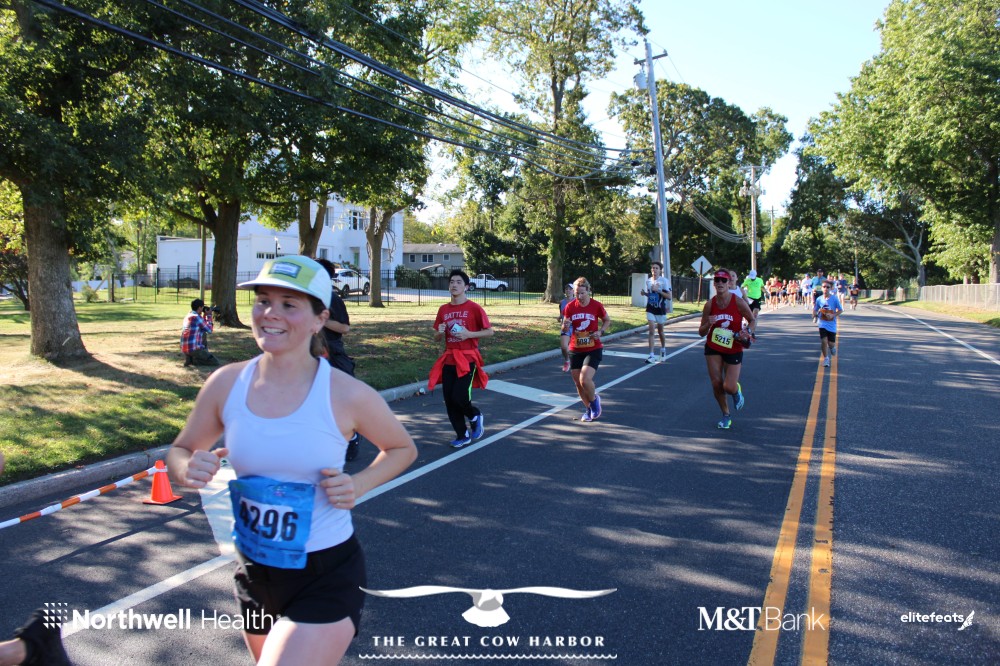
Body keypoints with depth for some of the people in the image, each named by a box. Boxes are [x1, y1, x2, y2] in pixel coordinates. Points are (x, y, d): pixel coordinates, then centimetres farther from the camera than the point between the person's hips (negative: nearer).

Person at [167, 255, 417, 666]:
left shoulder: (347, 396, -16)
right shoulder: (227, 384, -8)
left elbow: (403, 450, 0)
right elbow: (180, 451, 6)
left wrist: (358, 485, -17)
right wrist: (187, 470, -17)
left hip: (326, 578, -4)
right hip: (254, 574, 5)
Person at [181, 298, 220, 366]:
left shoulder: (188, 316, 14)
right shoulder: (197, 317, -13)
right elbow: (209, 330, -1)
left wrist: (205, 315, 19)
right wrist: (209, 315, 7)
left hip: (184, 349, 9)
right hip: (194, 349, -8)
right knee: (215, 362, -3)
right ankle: (193, 360, -9)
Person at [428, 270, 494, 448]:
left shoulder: (474, 308, -7)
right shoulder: (443, 309, 8)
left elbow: (489, 331, -4)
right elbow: (437, 337, 16)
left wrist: (469, 334, -16)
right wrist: (440, 332, -7)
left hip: (467, 359, -5)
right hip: (449, 359, 5)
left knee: (460, 396, -15)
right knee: (449, 400, 3)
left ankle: (475, 416, 19)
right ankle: (462, 435, 20)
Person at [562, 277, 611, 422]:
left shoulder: (596, 306, -9)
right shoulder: (570, 306, -4)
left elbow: (607, 320, 8)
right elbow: (564, 329, 4)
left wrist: (601, 331, -10)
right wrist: (565, 326, -20)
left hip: (593, 350, -3)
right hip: (575, 350, 3)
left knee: (585, 380, -20)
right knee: (578, 383, 8)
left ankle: (594, 400, 12)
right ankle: (590, 409, 30)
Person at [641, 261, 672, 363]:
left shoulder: (664, 281, -9)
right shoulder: (648, 280, 4)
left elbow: (669, 296, -12)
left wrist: (658, 290, -22)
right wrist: (644, 293, -3)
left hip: (660, 310, -2)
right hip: (650, 309, 2)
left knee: (660, 331, 13)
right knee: (651, 331, -9)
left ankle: (663, 350, 39)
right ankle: (651, 356, -11)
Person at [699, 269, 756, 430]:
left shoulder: (738, 302, -14)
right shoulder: (710, 304, -6)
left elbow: (752, 320, 2)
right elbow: (701, 332, 0)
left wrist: (746, 333, -18)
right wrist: (708, 324, -22)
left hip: (734, 350, -2)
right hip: (713, 349, 2)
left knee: (729, 387, -10)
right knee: (716, 383, -2)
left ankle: (737, 390, 30)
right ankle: (726, 415, 21)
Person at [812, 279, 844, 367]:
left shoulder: (835, 298, -8)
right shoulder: (819, 299, -2)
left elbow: (841, 310, -1)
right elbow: (815, 310, 9)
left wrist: (833, 315, -16)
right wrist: (814, 316, -10)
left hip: (832, 324, -1)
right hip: (822, 324, 1)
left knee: (831, 343, 2)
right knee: (824, 341, -11)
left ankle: (832, 348, 41)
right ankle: (826, 359, 6)